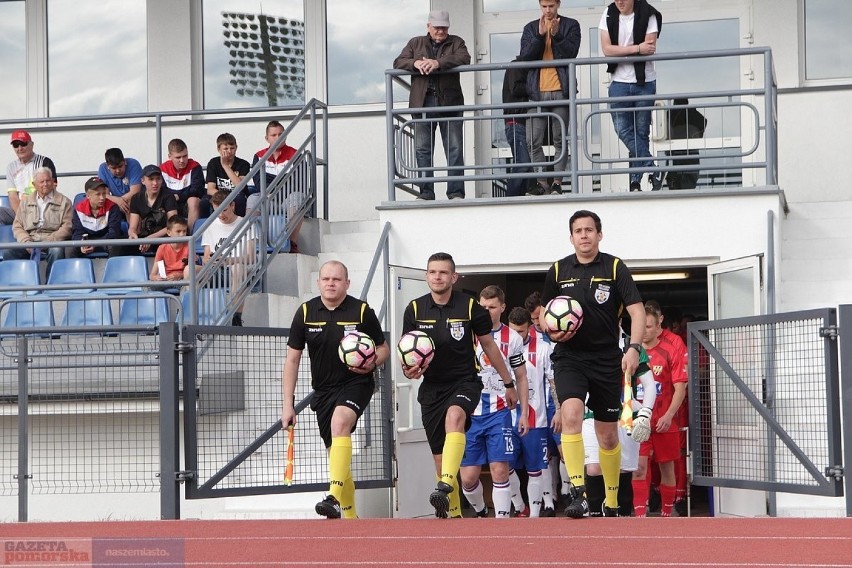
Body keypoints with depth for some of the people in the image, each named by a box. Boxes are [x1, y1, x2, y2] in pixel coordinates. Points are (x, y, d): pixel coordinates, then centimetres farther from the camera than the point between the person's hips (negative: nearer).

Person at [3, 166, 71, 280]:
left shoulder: (64, 201, 12)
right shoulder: (26, 201, 20)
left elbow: (67, 226, 1)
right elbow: (17, 226, 14)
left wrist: (50, 240, -14)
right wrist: (26, 242, -6)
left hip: (53, 241, -2)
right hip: (30, 240, 3)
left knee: (57, 251, -38)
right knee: (8, 251, -26)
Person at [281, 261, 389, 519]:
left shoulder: (362, 311, -6)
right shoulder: (305, 312, 1)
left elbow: (383, 349, 5)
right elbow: (292, 359, 5)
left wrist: (372, 363, -18)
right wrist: (288, 404, 0)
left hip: (356, 384, -4)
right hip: (323, 391, 4)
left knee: (340, 422, -33)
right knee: (337, 457, 8)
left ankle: (335, 498, -41)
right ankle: (349, 516, 23)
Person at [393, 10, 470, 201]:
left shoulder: (456, 42, 12)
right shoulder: (416, 43, 18)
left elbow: (464, 58, -8)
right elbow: (398, 62, 7)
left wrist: (438, 62, -21)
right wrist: (416, 63, -14)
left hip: (449, 104, -1)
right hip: (423, 104, 2)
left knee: (454, 149, -5)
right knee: (422, 150, -1)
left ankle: (456, 192, -4)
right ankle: (426, 193, 1)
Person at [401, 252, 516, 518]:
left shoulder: (470, 306, -4)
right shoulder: (415, 309, 1)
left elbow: (489, 346, 7)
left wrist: (508, 383, 12)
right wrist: (408, 369, -15)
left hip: (465, 381, -3)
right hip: (432, 387, 3)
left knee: (454, 416, -36)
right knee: (439, 457, 5)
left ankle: (445, 486, -49)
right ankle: (453, 513, 22)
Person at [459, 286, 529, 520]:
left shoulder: (513, 339, 5)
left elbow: (521, 378, 12)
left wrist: (523, 412, 7)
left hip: (499, 412, -1)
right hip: (470, 413, 1)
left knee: (500, 471, -8)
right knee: (468, 477, 2)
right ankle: (480, 512, 28)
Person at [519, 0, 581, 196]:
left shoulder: (570, 25, 7)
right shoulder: (531, 28, 12)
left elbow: (571, 53, -6)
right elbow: (525, 56, 0)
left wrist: (556, 35, -18)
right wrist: (540, 35, -11)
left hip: (560, 90, -2)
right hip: (537, 91, 2)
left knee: (560, 140, 0)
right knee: (535, 142, -1)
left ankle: (557, 182, 2)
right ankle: (542, 182, 5)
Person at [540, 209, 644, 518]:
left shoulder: (615, 267, -2)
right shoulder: (558, 270, 5)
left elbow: (637, 311, -6)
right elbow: (544, 313, 16)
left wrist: (634, 348, -21)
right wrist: (551, 330, -7)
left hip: (607, 360, 0)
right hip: (569, 356, 0)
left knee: (608, 435, 8)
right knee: (571, 414, -25)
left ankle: (612, 502, 25)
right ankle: (577, 493, -27)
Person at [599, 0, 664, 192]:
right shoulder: (609, 15, 1)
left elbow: (650, 48, -13)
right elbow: (606, 49, -8)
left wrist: (620, 50, -11)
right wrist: (637, 48, -15)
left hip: (645, 82, -2)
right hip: (619, 82, 2)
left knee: (641, 133, 2)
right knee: (623, 130, -11)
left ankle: (635, 181, 7)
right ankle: (653, 170, -8)